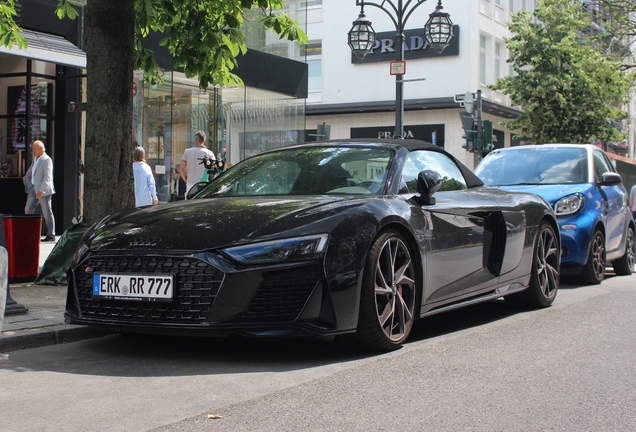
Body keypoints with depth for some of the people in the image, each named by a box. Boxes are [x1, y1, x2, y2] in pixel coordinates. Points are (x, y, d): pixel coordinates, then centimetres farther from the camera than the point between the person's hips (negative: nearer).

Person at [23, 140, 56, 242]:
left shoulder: (46, 160, -13)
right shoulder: (35, 159, 15)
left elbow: (48, 177, -21)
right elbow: (29, 174, 25)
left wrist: (41, 190, -26)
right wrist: (29, 187, 16)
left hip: (43, 191, -9)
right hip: (34, 189, 9)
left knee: (47, 213, -3)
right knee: (28, 210, 7)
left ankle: (51, 235, 4)